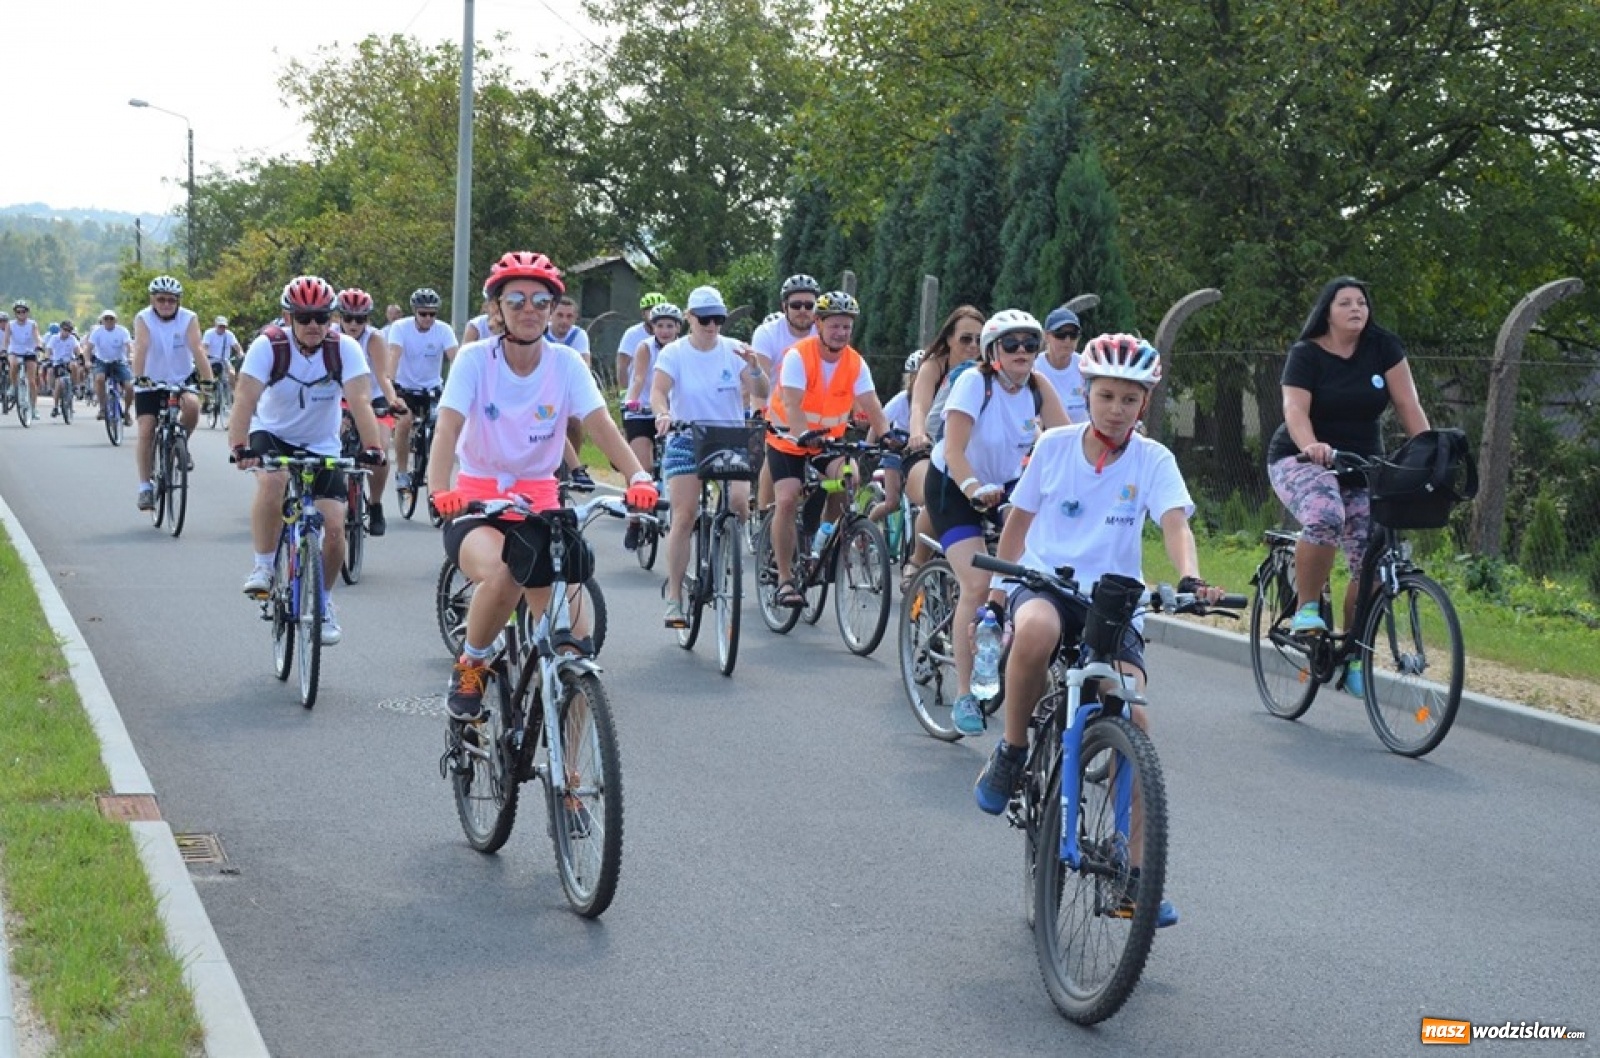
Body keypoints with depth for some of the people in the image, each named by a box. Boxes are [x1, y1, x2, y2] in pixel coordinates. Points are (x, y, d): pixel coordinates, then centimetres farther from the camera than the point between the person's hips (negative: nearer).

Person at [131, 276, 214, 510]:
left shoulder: (189, 319, -14)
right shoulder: (143, 319, -16)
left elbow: (197, 348, -26)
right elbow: (141, 348, -29)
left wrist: (206, 379, -39)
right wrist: (139, 377, -44)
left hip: (181, 379, 0)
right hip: (150, 382, 0)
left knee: (192, 406, -29)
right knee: (146, 431, -9)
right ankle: (145, 487, -1)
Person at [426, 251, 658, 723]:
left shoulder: (566, 363, -2)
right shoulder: (475, 359, -8)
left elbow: (601, 424, -15)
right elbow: (447, 427, -20)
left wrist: (638, 476, -34)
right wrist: (440, 490, -39)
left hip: (539, 501, 3)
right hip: (476, 501, -3)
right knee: (502, 574, -36)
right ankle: (470, 666, -7)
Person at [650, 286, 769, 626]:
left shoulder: (733, 350, -1)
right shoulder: (675, 353, -5)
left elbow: (762, 393, -8)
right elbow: (658, 390, -18)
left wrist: (755, 368, -28)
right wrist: (663, 413, -40)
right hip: (686, 441, -1)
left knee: (739, 503, -22)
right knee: (684, 518, -10)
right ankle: (674, 598, -4)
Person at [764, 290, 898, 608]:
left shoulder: (855, 364, -9)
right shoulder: (798, 356, -21)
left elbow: (872, 408, -16)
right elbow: (792, 405, -32)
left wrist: (887, 435, -36)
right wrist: (804, 436, -49)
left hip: (829, 439, 3)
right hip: (788, 439, -3)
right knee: (787, 500, -18)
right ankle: (785, 578, -8)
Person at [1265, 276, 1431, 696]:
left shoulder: (1383, 347, -1)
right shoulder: (1306, 354, -9)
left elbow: (1408, 405, -4)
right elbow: (1295, 409, -23)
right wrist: (1310, 445, -43)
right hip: (1301, 460, -4)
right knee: (1326, 517, -37)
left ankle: (1352, 657, 8)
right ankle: (1306, 607, -16)